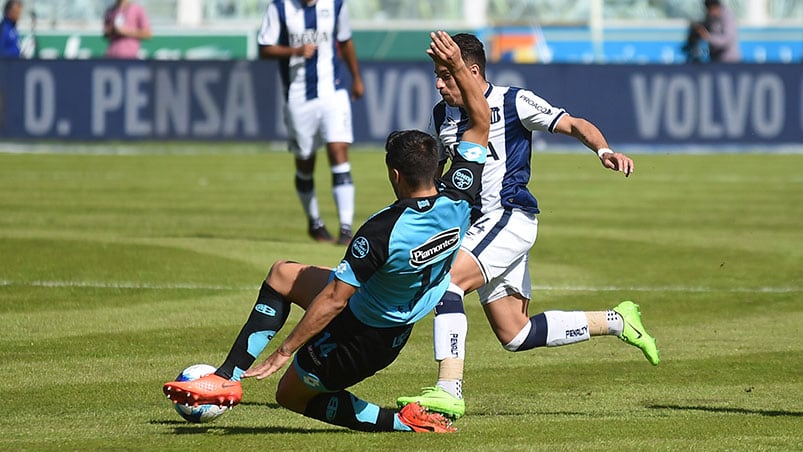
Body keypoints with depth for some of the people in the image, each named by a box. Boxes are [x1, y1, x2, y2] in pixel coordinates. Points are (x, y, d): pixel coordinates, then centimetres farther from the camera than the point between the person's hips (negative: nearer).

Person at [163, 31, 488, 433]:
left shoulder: (383, 231, -35)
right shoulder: (457, 202, -17)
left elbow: (332, 300, -29)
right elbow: (481, 123, -4)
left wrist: (284, 351, -20)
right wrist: (458, 67, -4)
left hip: (360, 337, -8)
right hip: (397, 334, 8)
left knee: (291, 395, 20)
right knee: (282, 274, 21)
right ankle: (227, 377, 16)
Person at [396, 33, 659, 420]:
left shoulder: (512, 102, -6)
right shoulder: (442, 115, 14)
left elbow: (573, 125, -7)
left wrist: (604, 150, -26)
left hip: (510, 215, -8)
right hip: (477, 225, 8)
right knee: (515, 336, 6)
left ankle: (449, 391, -32)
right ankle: (616, 322, 22)